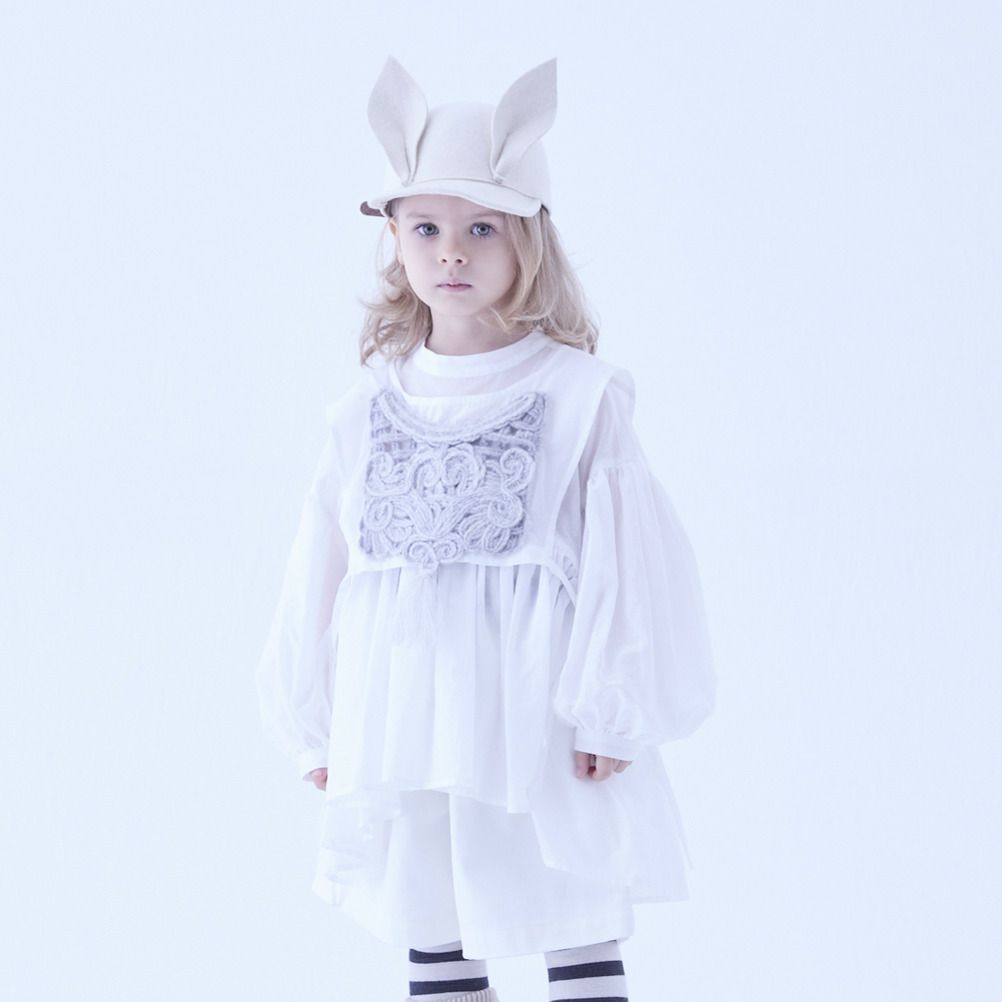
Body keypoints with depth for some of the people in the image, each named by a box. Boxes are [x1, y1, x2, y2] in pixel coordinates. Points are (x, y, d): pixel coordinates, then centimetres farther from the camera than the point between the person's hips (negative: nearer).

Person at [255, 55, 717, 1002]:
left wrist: (610, 712, -9)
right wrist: (317, 727, 9)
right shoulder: (366, 409, 6)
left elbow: (622, 561, -5)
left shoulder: (580, 394, -3)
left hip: (539, 721, -4)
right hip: (403, 730, 4)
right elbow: (318, 573, 10)